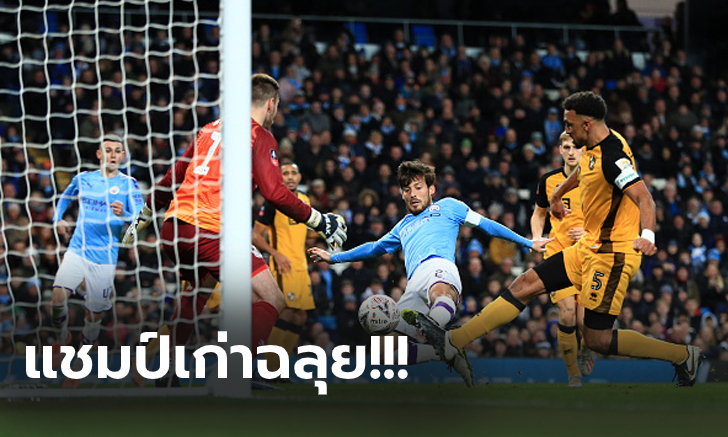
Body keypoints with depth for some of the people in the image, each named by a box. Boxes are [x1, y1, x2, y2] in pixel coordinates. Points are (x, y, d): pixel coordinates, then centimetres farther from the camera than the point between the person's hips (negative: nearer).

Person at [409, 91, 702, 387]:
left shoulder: (613, 156, -21)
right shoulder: (593, 148, 8)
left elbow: (644, 199, -31)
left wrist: (647, 235, -49)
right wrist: (557, 196, 49)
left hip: (612, 255, -10)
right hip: (590, 247, 10)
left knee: (597, 339, -9)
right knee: (527, 284, 6)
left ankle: (684, 356, 2)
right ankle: (453, 342, 8)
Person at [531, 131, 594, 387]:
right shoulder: (549, 181, 6)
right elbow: (539, 213, 23)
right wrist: (537, 238, 4)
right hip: (558, 255, 1)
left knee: (585, 320, -11)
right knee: (567, 314, -14)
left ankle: (585, 347, 27)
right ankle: (573, 373, 2)